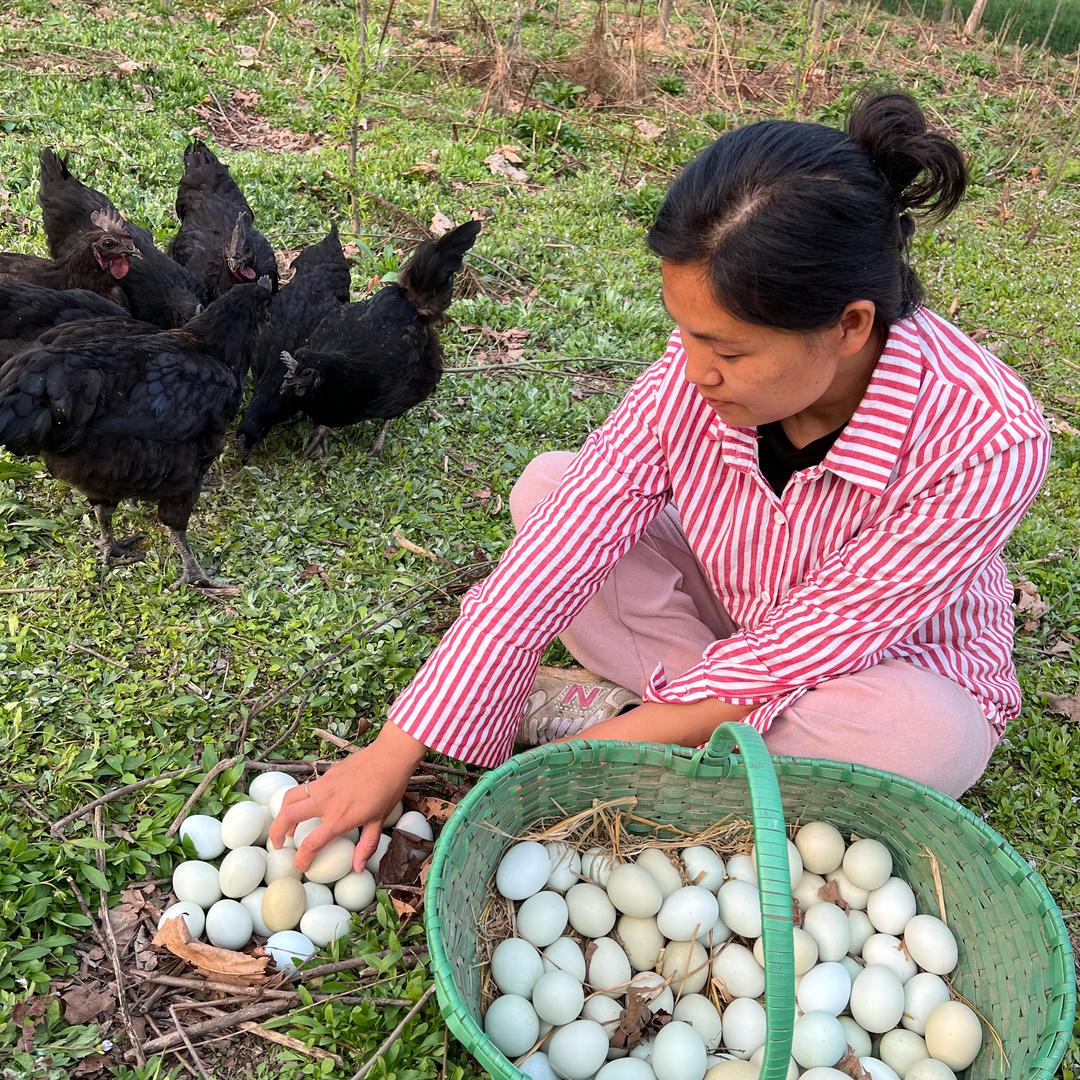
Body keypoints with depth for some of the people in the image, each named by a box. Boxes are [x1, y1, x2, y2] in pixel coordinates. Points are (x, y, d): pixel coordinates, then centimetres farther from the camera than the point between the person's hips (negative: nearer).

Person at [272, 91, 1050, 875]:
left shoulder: (986, 444, -34)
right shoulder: (701, 369, -25)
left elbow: (791, 656, -30)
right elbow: (549, 564, -27)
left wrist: (607, 738, -30)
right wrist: (392, 757, -27)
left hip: (897, 669, -2)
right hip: (734, 624, 2)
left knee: (928, 737, -39)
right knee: (550, 488, -15)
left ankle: (609, 706, -17)